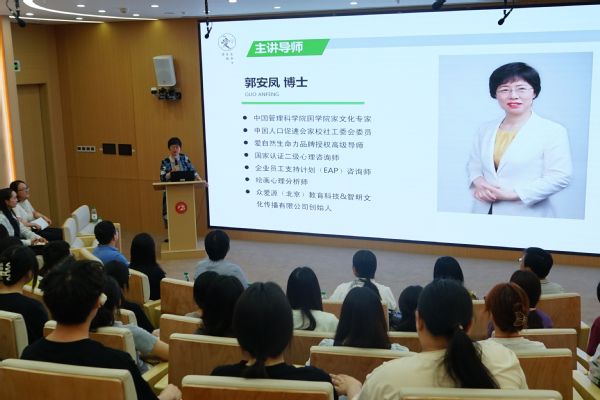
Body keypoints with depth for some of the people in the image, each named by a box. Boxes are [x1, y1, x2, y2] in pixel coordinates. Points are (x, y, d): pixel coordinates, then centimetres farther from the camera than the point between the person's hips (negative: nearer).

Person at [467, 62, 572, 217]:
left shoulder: (553, 132, -9)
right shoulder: (485, 129, 6)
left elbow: (560, 177, -14)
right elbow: (473, 164, 13)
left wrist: (511, 193, -19)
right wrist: (479, 183, -10)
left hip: (527, 214, -4)